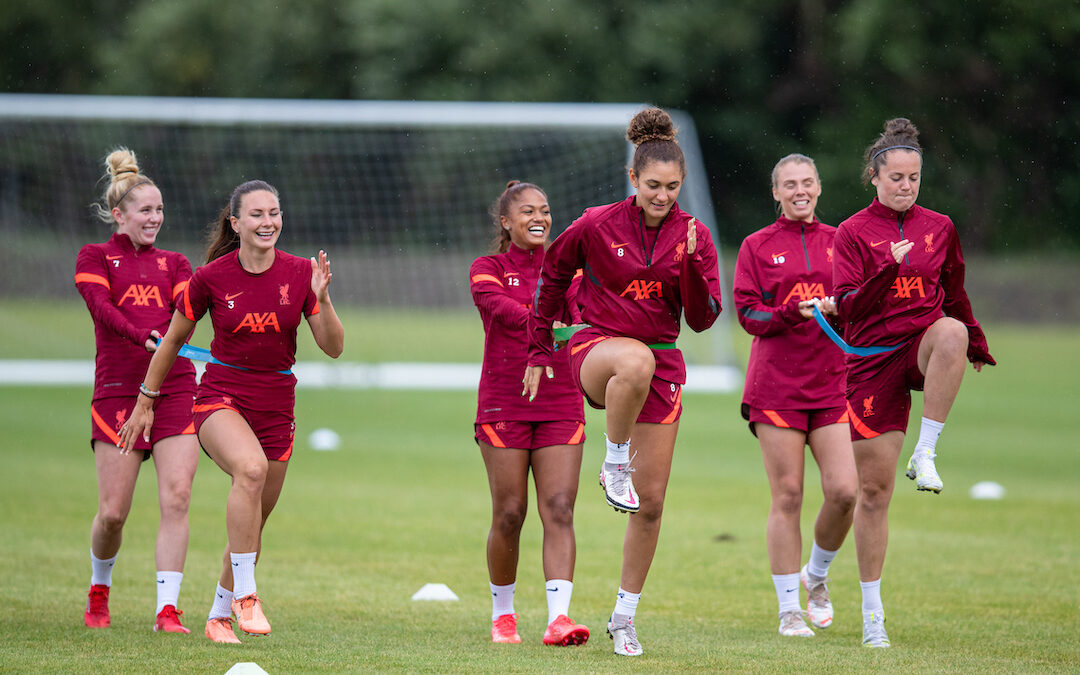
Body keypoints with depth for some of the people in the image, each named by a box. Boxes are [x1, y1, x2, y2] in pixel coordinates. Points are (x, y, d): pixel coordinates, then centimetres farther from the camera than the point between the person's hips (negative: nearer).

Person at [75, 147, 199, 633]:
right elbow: (101, 306, -11)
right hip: (117, 391, -2)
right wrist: (143, 337, -29)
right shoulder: (94, 258, 9)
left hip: (175, 388, 3)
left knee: (176, 497, -13)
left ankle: (167, 610, -12)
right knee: (113, 511, -3)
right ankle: (99, 590, 25)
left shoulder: (173, 263, 19)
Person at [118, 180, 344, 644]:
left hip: (276, 408, 3)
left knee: (251, 526, 9)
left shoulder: (299, 273, -3)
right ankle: (244, 594, -30)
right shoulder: (212, 277, -7)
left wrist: (322, 298, -20)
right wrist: (146, 402, 10)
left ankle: (219, 615, 31)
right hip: (221, 397, -3)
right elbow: (173, 339, 6)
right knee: (251, 468, -35)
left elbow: (333, 347, -3)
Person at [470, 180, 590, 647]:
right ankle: (502, 614, 18)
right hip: (504, 405, -2)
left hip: (559, 404, 2)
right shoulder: (487, 268, 3)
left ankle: (558, 617, -16)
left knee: (559, 511, -9)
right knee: (509, 514, 0)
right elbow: (499, 306, -19)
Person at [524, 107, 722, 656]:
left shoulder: (692, 236, 1)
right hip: (597, 346, -3)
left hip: (663, 364, 3)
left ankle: (625, 617, 15)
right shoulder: (596, 226, -5)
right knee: (636, 361, -44)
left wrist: (692, 263, -18)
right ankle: (615, 464, -21)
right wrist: (539, 349, 13)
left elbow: (702, 318, -2)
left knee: (651, 502, 1)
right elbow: (553, 275, 11)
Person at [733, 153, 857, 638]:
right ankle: (789, 610, 6)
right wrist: (795, 313, -17)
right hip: (777, 385, -2)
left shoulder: (839, 242, 13)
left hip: (833, 385, 2)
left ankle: (816, 575, 18)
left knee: (844, 491, -10)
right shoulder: (757, 247, 6)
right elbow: (748, 315, -1)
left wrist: (839, 306, -11)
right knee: (787, 497, -3)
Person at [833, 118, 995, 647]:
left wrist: (977, 348, 33)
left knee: (951, 331, -37)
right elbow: (848, 308, -14)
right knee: (873, 488, -2)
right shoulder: (852, 233, -2)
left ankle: (926, 454, -28)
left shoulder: (940, 228, 8)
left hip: (924, 348, 2)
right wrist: (888, 269, -28)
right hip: (873, 360, -2)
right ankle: (872, 610, 10)